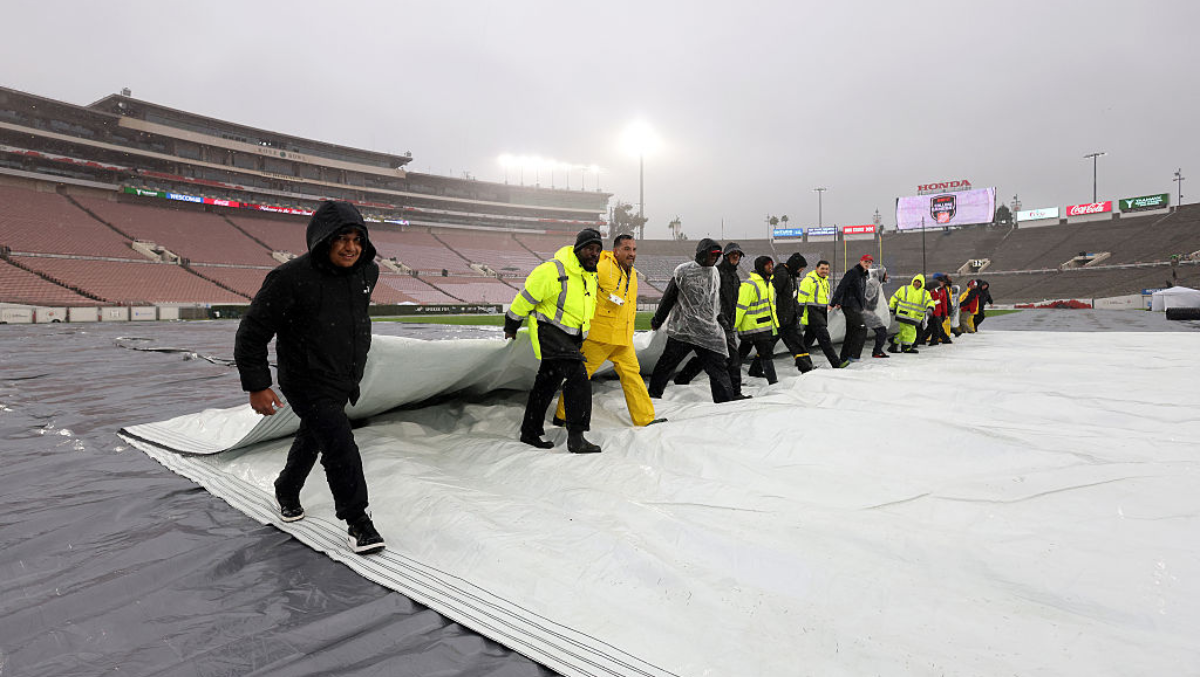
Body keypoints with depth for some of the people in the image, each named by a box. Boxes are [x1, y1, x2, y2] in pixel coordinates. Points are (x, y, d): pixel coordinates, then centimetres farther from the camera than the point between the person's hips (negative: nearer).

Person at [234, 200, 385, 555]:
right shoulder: (291, 278, -22)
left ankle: (287, 493, 49)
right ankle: (358, 522, 2)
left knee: (312, 439, 24)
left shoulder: (367, 272, -2)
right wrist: (256, 385, -15)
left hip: (345, 382, 7)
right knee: (341, 447, -13)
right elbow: (252, 332, -15)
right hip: (308, 383, -7)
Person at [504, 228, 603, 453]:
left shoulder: (591, 276, 8)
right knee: (578, 378, -23)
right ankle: (576, 437, -21)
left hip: (571, 336, 8)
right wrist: (511, 324, 1)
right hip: (550, 332, -8)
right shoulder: (553, 271, -19)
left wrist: (579, 339, 31)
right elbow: (526, 297, -9)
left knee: (548, 381, 16)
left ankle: (531, 431, 29)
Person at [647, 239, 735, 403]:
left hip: (709, 331, 4)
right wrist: (657, 321, 7)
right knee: (667, 363, 4)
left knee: (719, 367, 1)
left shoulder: (715, 272, 11)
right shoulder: (683, 271, -6)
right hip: (682, 328, -4)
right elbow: (668, 298, 1)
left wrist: (721, 319, 24)